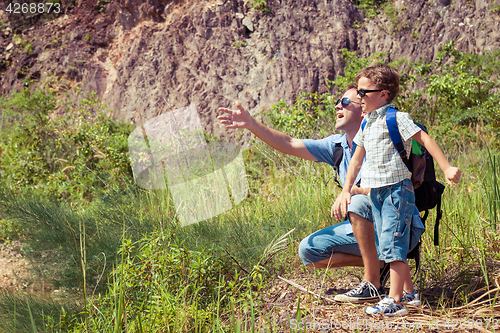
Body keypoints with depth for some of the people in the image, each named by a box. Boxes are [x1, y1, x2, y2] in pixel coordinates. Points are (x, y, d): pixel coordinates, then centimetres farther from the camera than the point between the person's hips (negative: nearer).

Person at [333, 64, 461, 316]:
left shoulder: (396, 118, -10)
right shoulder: (367, 124, 15)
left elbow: (424, 139, -15)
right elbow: (356, 159, 21)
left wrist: (447, 168, -22)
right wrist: (345, 191, 19)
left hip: (397, 188, -9)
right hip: (375, 191, 9)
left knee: (392, 242, -14)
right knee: (386, 244, 12)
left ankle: (394, 301, -15)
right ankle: (408, 291, 23)